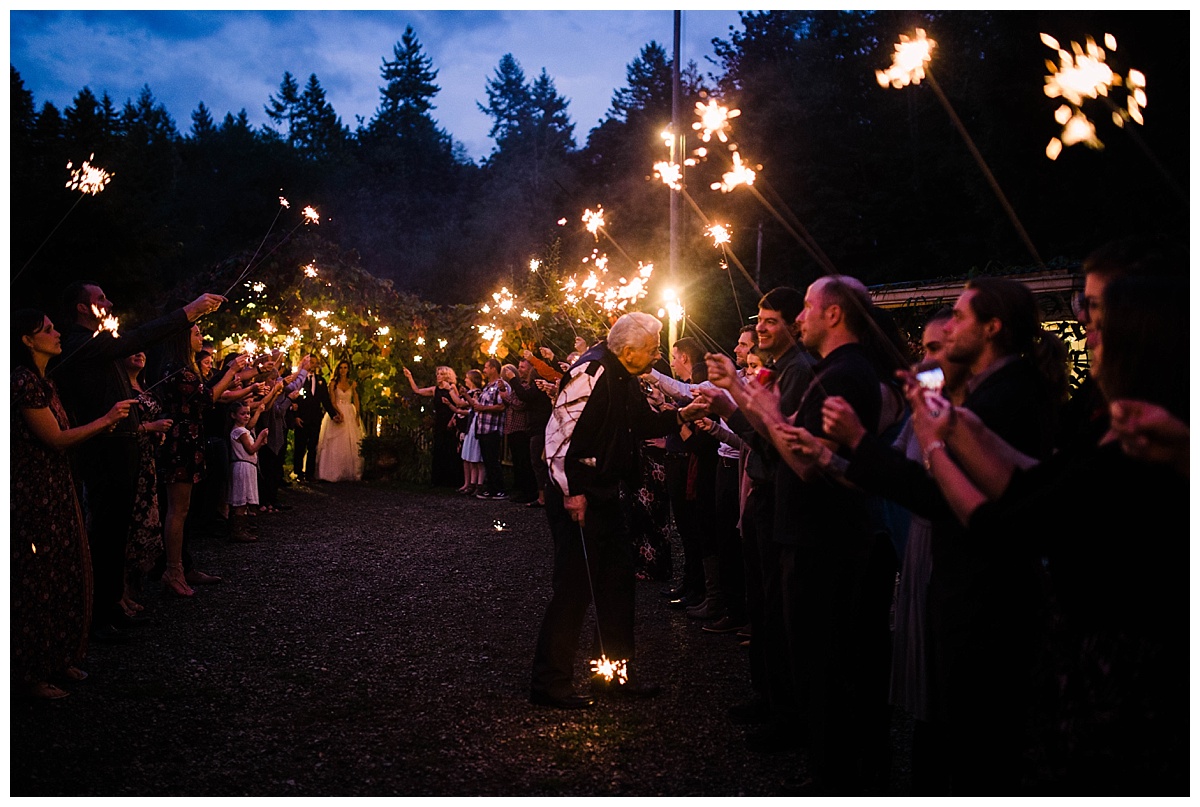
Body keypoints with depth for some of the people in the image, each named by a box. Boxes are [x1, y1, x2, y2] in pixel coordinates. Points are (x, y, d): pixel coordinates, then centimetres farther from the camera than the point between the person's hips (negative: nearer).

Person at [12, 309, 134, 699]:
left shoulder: (42, 382, 14)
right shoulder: (24, 381, -17)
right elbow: (55, 438, -17)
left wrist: (104, 425, 6)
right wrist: (106, 419, -10)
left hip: (56, 492, 10)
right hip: (34, 496, -10)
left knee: (65, 574, 15)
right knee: (38, 580, -1)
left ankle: (57, 659, 27)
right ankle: (30, 674, 11)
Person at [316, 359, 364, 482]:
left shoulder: (353, 383, 8)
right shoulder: (333, 383, 3)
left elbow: (356, 401, 7)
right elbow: (332, 401, -4)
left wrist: (357, 416, -6)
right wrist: (339, 412, -20)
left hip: (350, 414, 2)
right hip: (336, 413, -2)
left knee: (351, 443, 0)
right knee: (334, 443, -6)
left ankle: (350, 473, 6)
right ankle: (332, 473, -5)